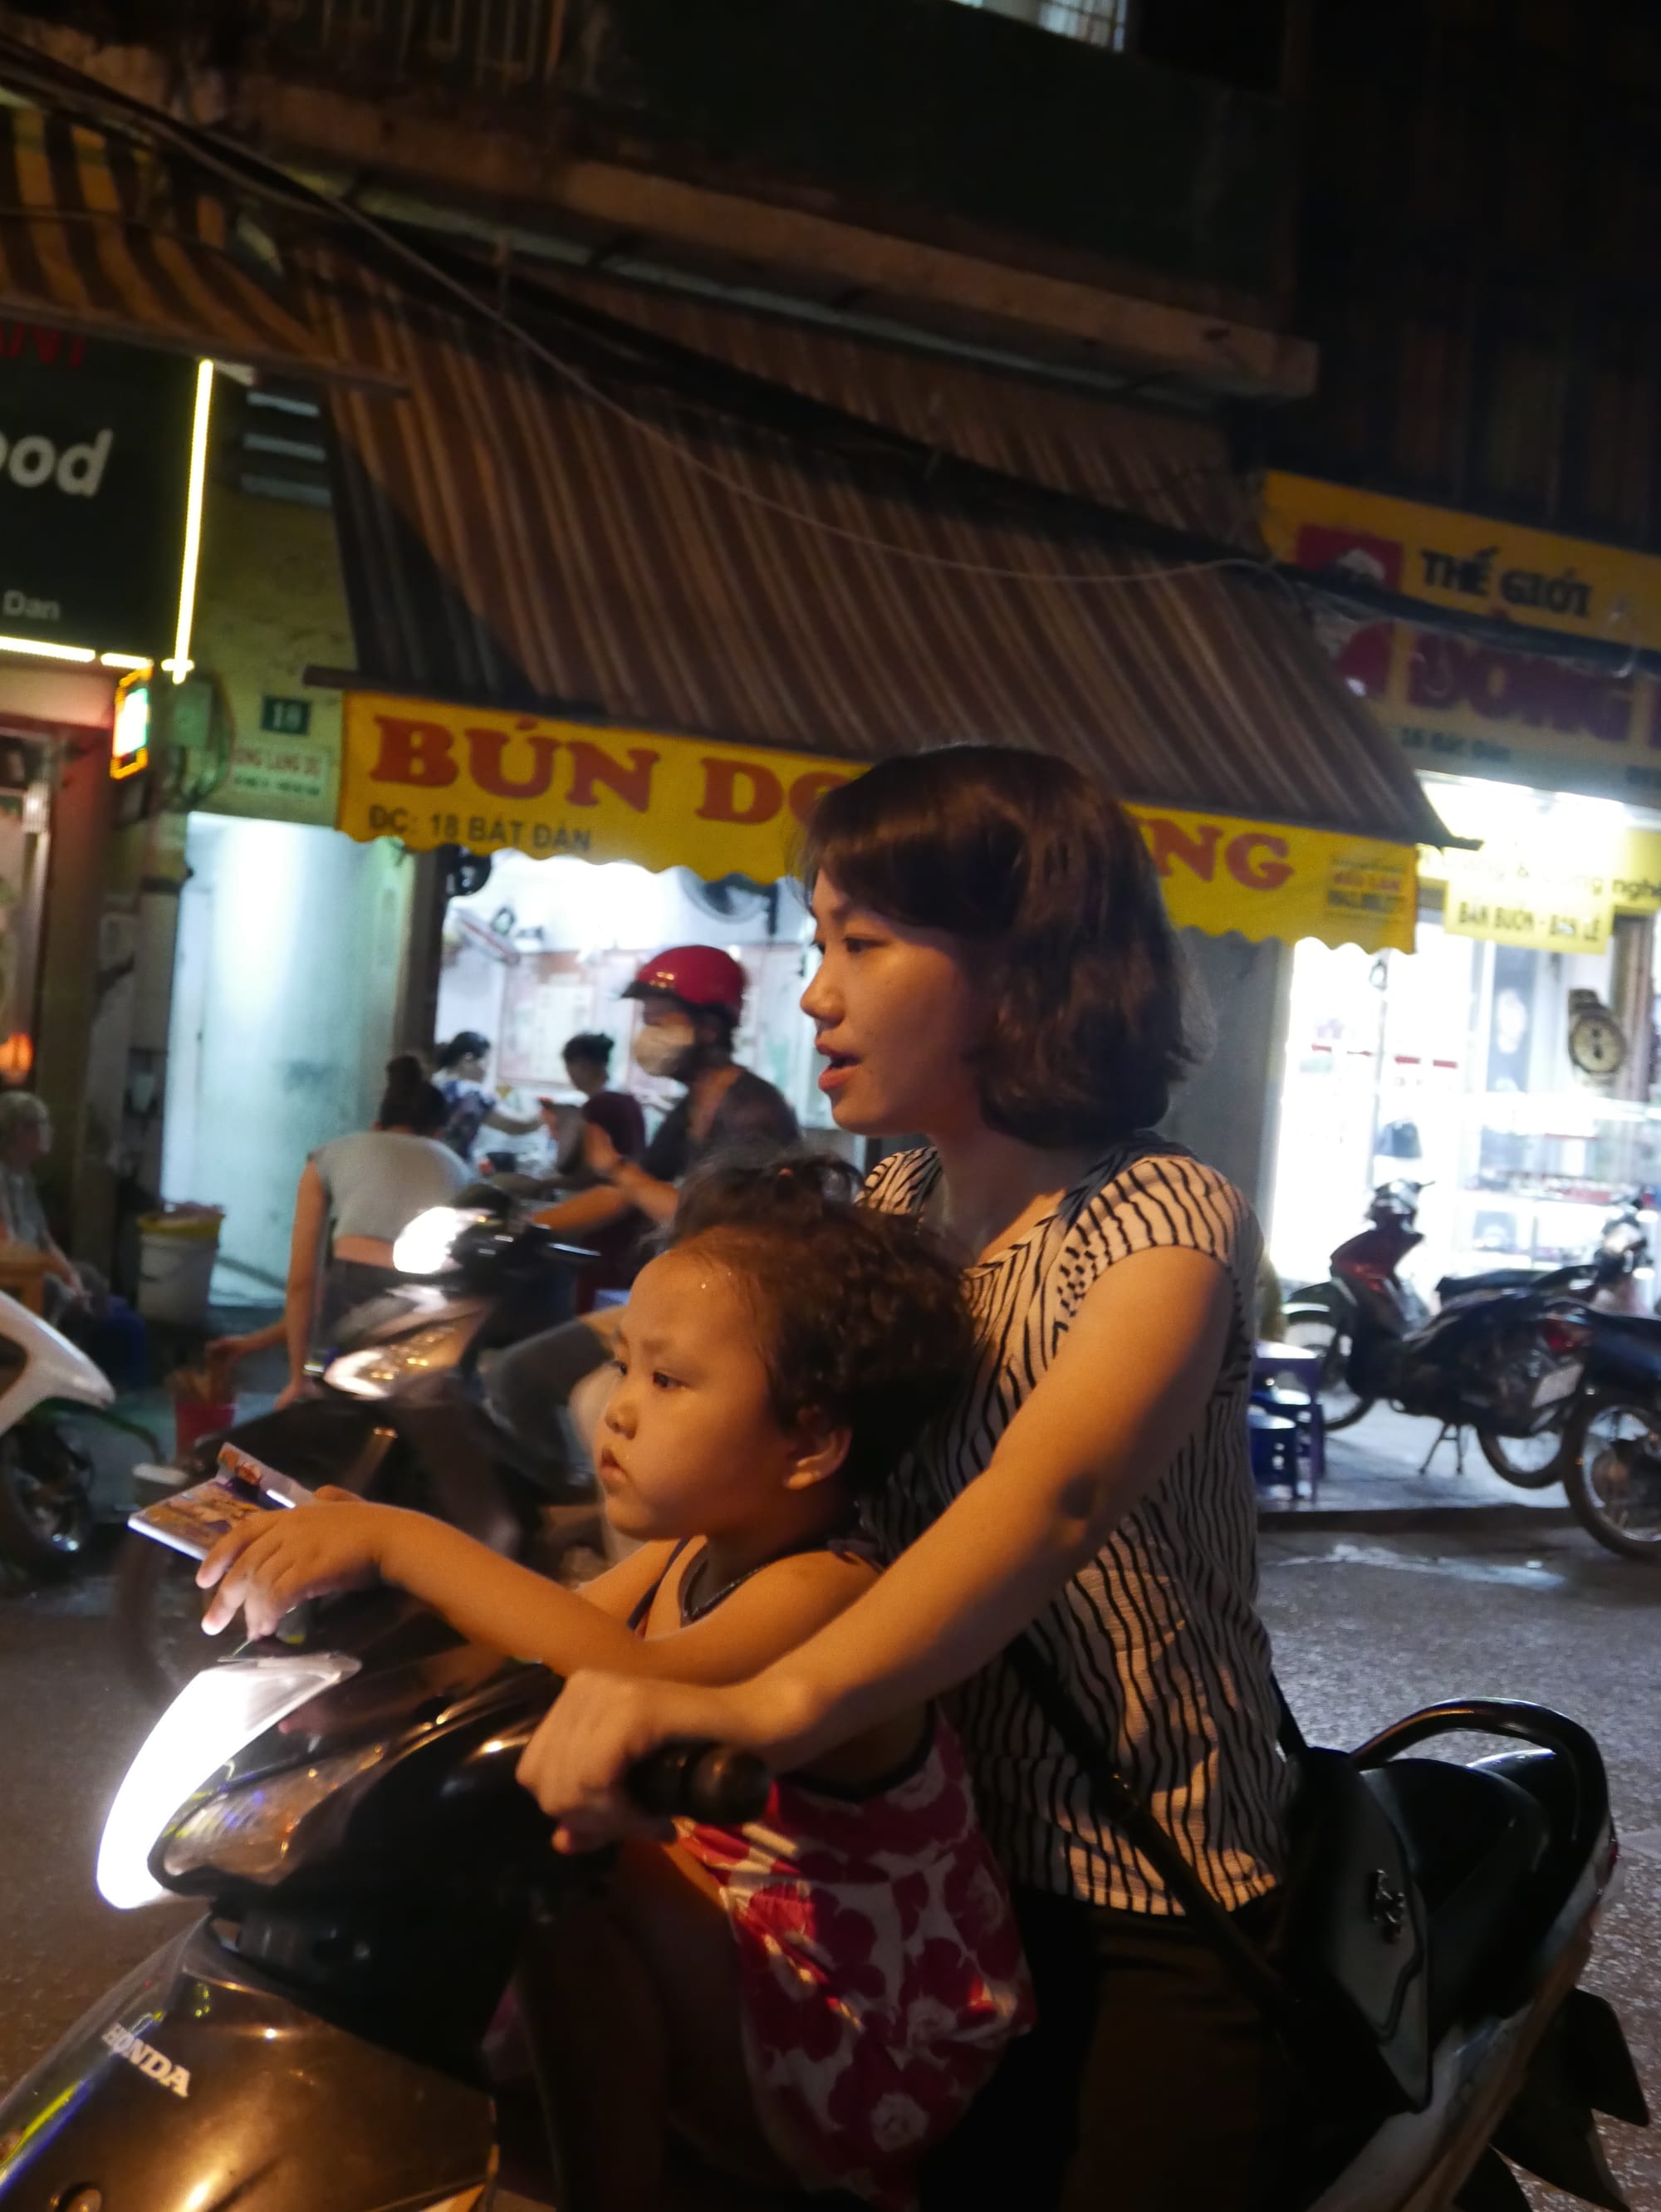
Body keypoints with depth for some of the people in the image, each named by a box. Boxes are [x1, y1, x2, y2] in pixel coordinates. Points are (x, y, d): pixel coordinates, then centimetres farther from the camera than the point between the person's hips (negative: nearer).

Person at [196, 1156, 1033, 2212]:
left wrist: (403, 1541, -41)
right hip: (746, 1978, 9)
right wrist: (354, 1553, -14)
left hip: (858, 2065, -9)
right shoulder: (687, 1558, 3)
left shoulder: (827, 1597, -25)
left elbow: (643, 1688, -43)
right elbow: (529, 1643, 0)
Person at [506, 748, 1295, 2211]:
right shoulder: (899, 1202, 5)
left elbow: (1051, 1494, -37)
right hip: (943, 1860, 6)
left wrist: (767, 1706, -52)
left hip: (1147, 1919, -6)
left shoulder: (1164, 1224, -20)